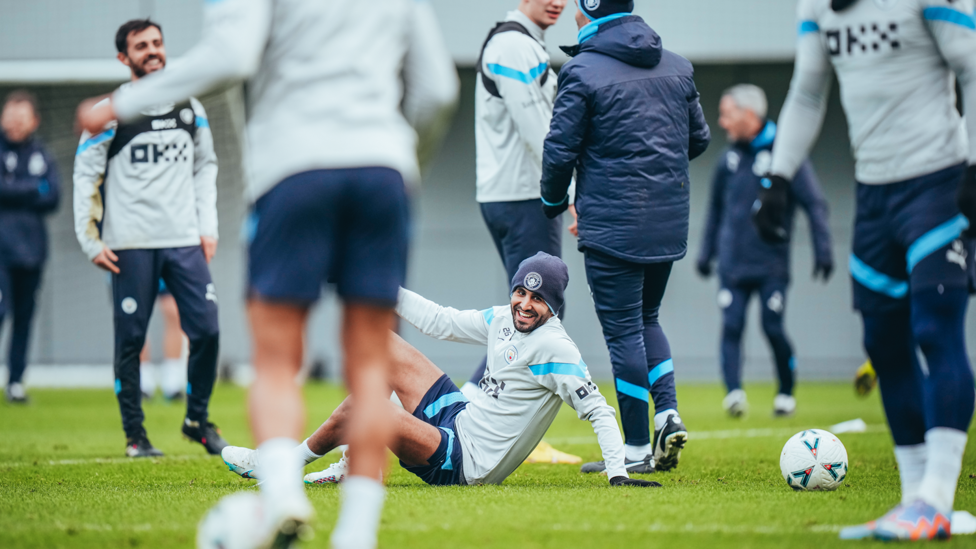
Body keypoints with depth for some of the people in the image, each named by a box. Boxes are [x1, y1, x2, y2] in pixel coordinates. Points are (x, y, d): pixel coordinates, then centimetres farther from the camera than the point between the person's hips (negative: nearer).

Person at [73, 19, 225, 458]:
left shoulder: (190, 109, 12)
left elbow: (205, 167, 20)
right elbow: (86, 176, 1)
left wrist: (208, 226, 11)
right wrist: (91, 241, -4)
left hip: (185, 241, 3)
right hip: (131, 245, -3)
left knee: (206, 331, -5)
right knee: (130, 340, 0)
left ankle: (197, 420, 14)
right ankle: (135, 436, 9)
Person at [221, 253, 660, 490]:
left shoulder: (554, 349, -20)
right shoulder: (503, 320, 5)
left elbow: (598, 410, -22)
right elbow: (441, 322, 15)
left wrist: (618, 472, -31)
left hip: (467, 462, -9)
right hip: (459, 418, 9)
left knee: (354, 410, -17)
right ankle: (353, 464, 13)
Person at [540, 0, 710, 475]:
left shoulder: (582, 71, -11)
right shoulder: (677, 67, 8)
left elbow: (561, 150, -10)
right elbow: (698, 138, 14)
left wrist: (554, 201, 8)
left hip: (612, 226, -6)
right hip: (670, 223, 6)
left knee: (623, 332, 0)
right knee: (646, 319, 21)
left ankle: (637, 449, 4)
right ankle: (668, 411, 4)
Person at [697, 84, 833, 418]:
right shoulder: (729, 159, 11)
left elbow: (814, 203, -4)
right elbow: (716, 209, 24)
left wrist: (822, 249, -11)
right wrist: (706, 252, 22)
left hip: (771, 264, -4)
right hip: (732, 263, 4)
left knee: (773, 328, -6)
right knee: (732, 327, -9)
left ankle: (786, 393, 13)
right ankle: (734, 393, -15)